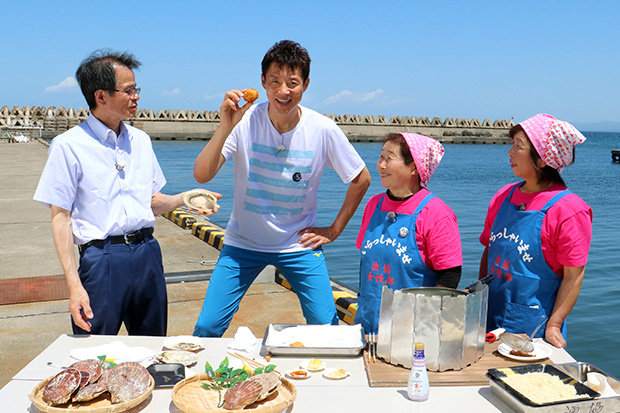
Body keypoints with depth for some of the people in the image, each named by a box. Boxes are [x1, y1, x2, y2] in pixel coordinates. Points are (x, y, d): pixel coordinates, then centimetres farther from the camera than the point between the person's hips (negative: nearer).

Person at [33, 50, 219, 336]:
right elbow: (60, 217, -7)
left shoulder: (141, 140, 12)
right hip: (102, 257, -5)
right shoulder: (68, 146, -5)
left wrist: (182, 198, -3)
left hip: (148, 253, 5)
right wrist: (74, 285, -14)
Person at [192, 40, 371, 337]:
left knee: (327, 328, -3)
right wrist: (226, 127, -35)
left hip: (299, 245, 0)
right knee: (206, 328, -3)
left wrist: (333, 231, 1)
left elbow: (361, 179, 2)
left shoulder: (323, 130, -13)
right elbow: (201, 175, -22)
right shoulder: (244, 121, -15)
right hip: (243, 243, 0)